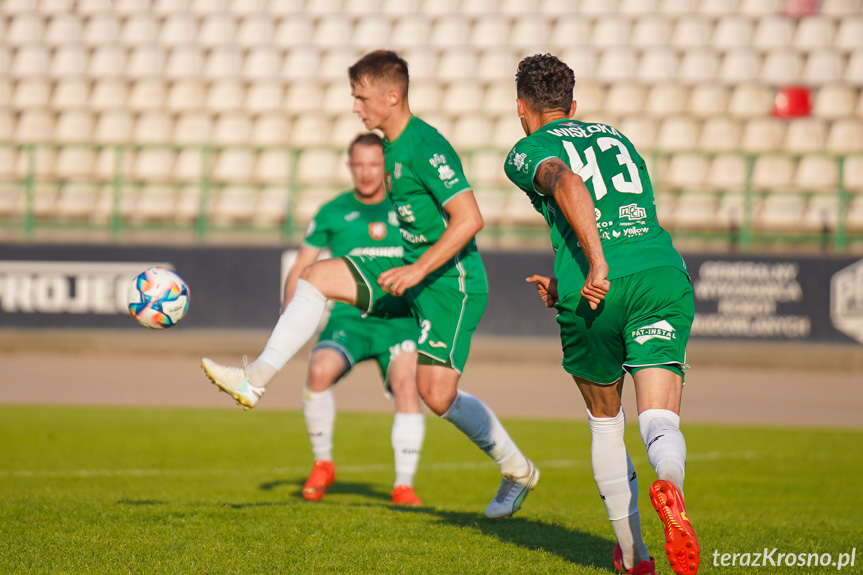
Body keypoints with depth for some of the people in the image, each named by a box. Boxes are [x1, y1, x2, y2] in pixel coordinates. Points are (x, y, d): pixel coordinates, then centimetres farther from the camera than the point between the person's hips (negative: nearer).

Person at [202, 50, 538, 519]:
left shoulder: (426, 147, -20)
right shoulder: (392, 147, 10)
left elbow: (469, 219, -25)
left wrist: (419, 269, -26)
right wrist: (409, 270, 23)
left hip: (451, 281, -9)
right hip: (412, 270, 9)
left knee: (437, 395, -12)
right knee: (318, 275, -2)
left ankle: (517, 469, 8)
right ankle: (255, 381, -2)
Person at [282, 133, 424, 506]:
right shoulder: (333, 213, 8)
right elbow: (300, 269, 12)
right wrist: (288, 314, -3)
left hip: (397, 319, 0)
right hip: (349, 318, 0)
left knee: (407, 387, -25)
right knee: (319, 372, -28)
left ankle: (404, 485, -15)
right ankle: (322, 464, -7)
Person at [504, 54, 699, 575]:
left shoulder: (526, 152, 13)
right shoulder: (616, 137, 31)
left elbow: (566, 182, -11)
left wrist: (595, 264, -20)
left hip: (600, 288, -2)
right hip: (663, 272, 2)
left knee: (605, 421, 20)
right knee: (660, 419, -8)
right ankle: (670, 484, -44)